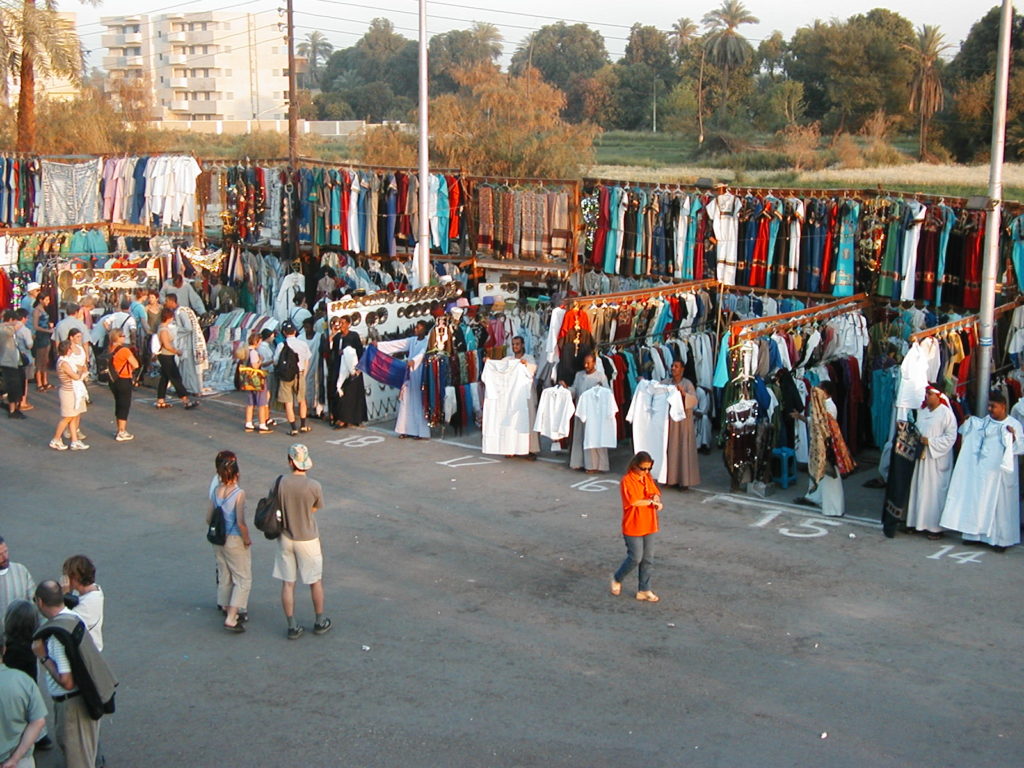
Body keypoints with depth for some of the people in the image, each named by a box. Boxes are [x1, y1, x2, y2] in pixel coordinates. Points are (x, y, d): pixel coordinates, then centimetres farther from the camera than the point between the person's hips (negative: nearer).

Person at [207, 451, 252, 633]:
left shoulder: (216, 490, -3)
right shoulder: (239, 493, -21)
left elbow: (209, 518, 3)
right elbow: (241, 523, -25)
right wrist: (247, 539, -9)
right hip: (235, 541, -6)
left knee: (224, 578, 20)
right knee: (243, 580, 5)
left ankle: (228, 611, 34)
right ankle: (231, 619, 0)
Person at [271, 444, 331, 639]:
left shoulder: (280, 483, -14)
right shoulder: (314, 486, -19)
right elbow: (315, 508, -1)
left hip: (285, 539, 2)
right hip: (307, 539, -2)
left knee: (287, 583, 12)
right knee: (316, 581, 16)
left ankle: (292, 626, 17)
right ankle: (320, 622, 29)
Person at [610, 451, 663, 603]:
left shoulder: (648, 478, 7)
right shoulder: (627, 481, -16)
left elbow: (656, 493, 9)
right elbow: (634, 501, -24)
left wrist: (656, 499, -15)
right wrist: (652, 502, -15)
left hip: (649, 526, 7)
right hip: (633, 527, -7)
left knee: (648, 559, 8)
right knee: (635, 558, -3)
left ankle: (644, 590, 18)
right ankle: (617, 579, 22)